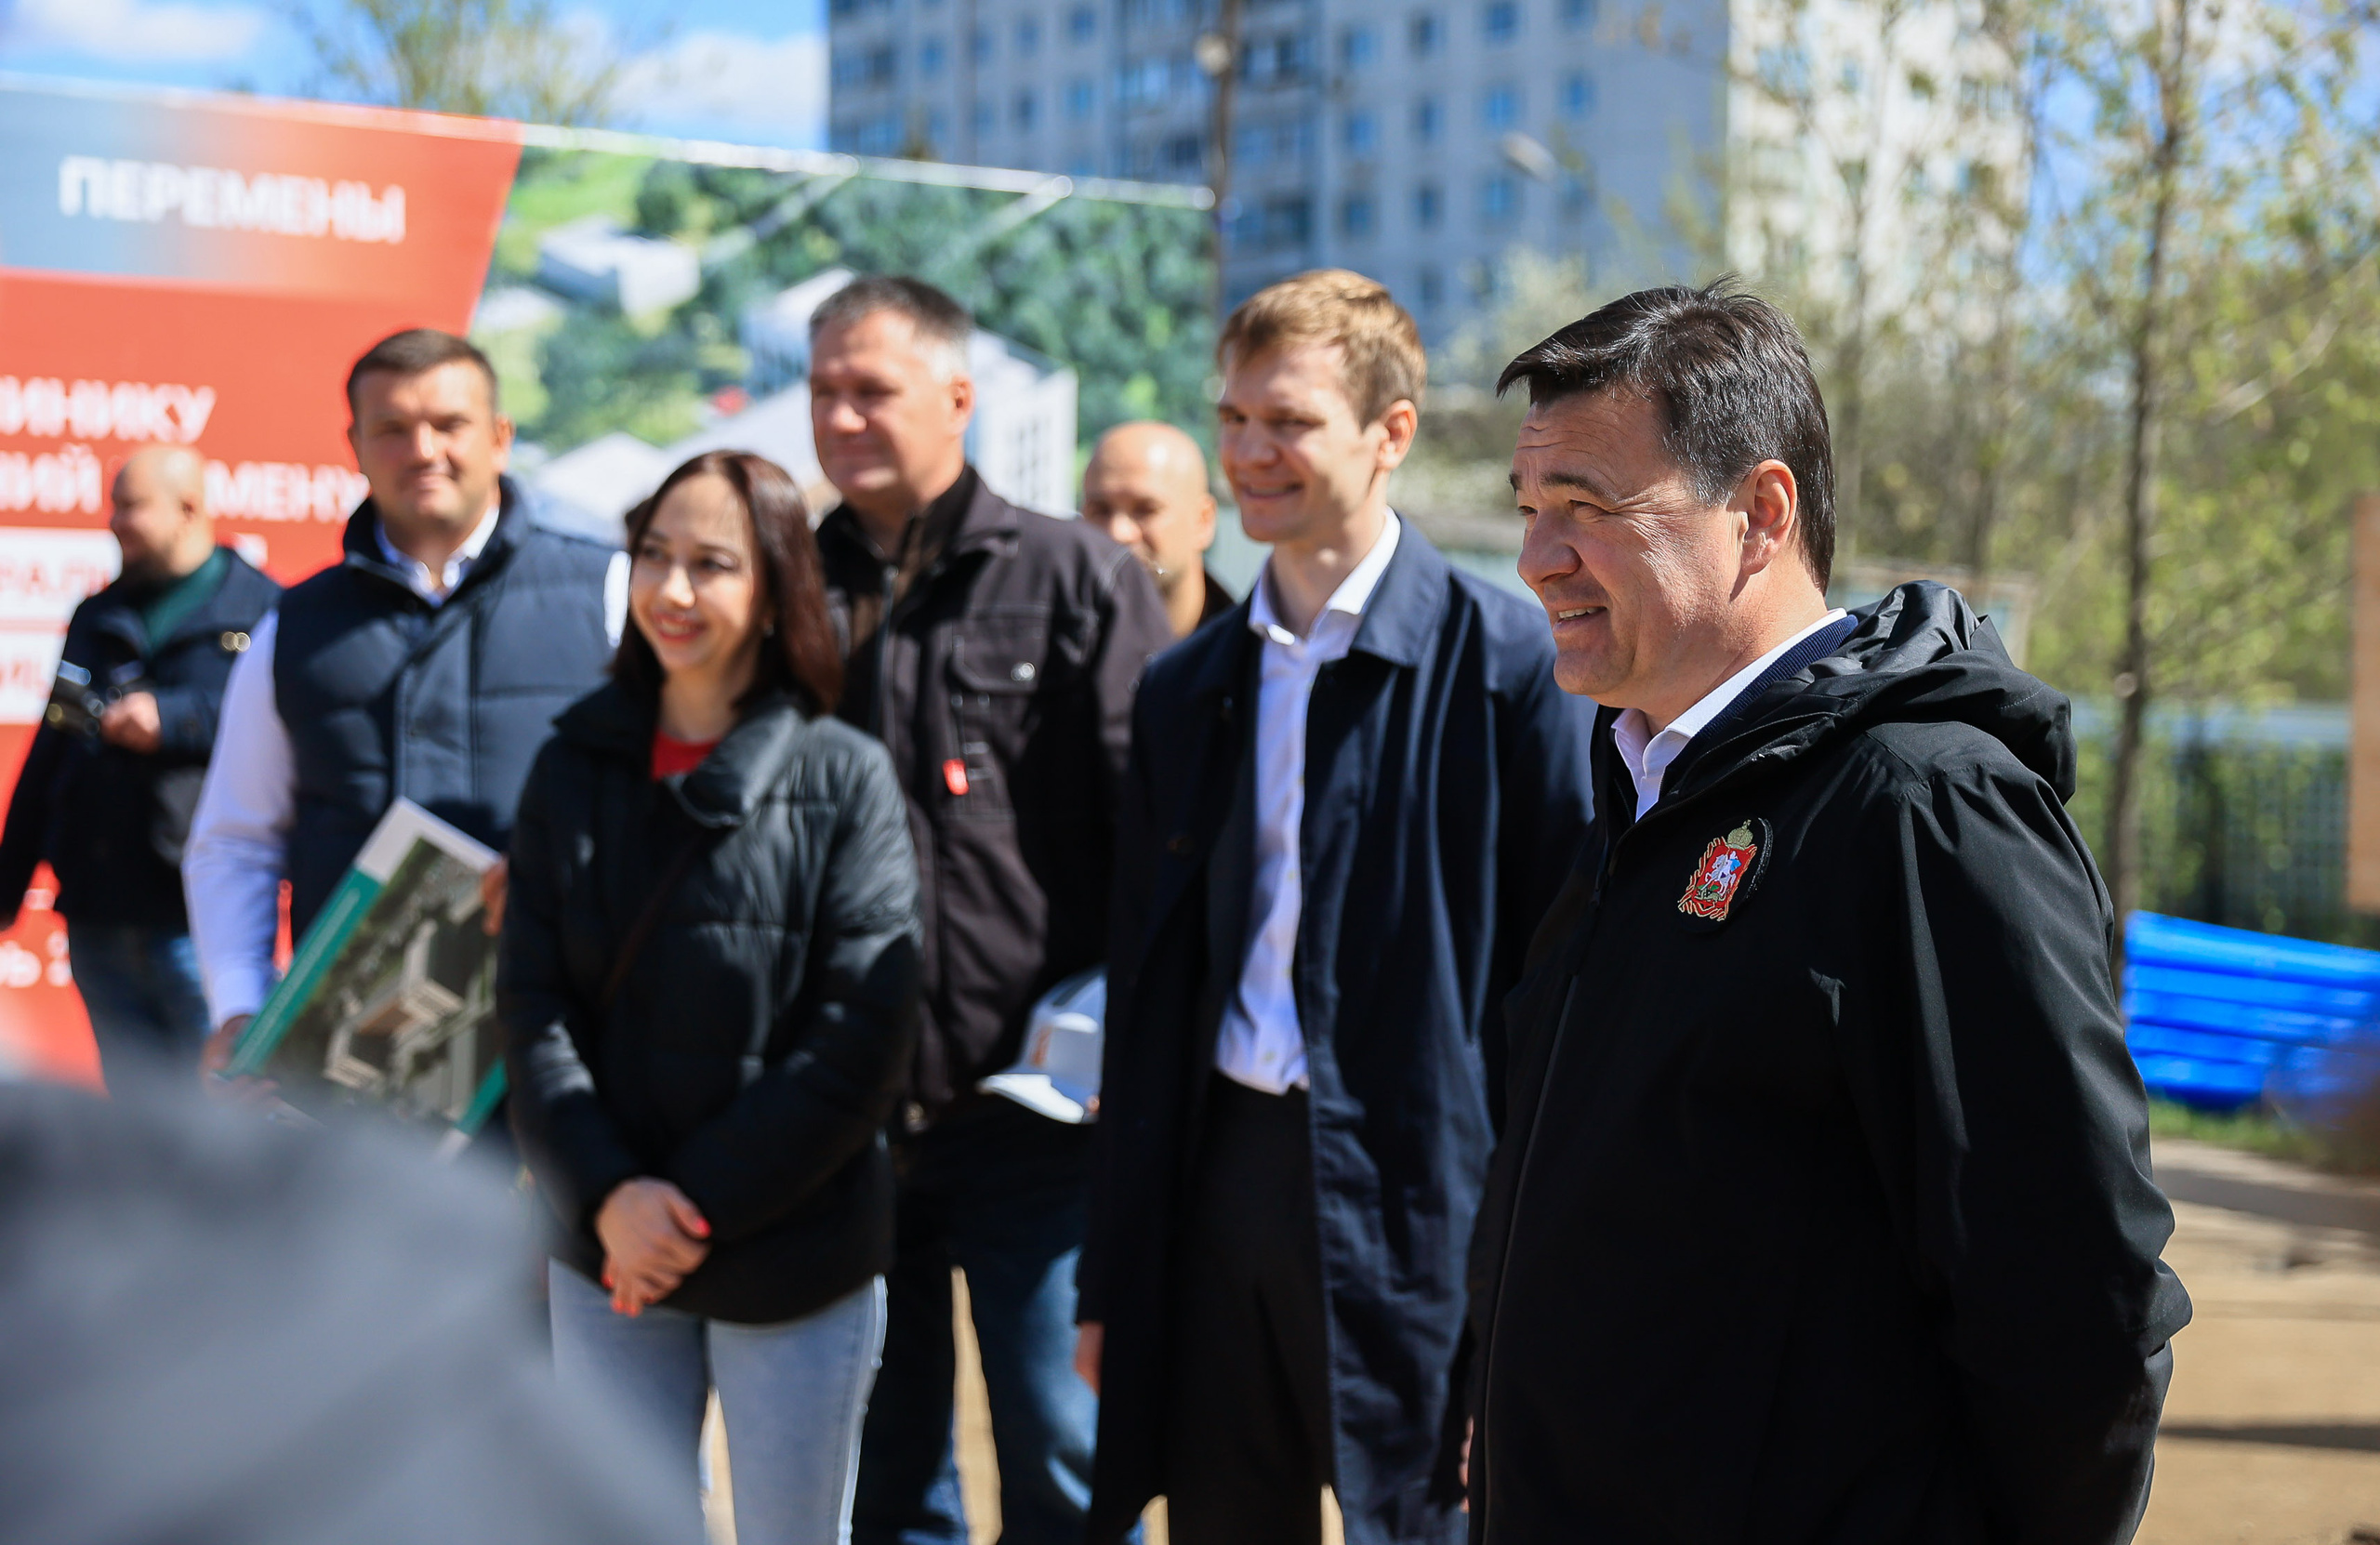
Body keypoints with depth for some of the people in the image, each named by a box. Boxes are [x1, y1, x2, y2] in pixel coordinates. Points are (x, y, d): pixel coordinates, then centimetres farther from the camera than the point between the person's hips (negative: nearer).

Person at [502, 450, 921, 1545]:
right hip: (604, 1256, 3)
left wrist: (700, 1203, -13)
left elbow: (860, 1041, -10)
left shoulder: (843, 779, -6)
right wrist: (607, 1195, -13)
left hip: (792, 1266, -3)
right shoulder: (575, 770, 5)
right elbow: (532, 1011, 1)